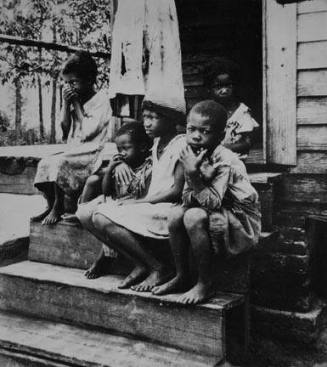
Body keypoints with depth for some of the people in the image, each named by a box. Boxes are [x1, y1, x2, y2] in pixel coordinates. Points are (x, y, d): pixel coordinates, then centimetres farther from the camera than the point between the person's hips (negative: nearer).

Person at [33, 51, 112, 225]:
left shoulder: (101, 99, -7)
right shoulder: (75, 101, 12)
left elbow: (87, 131, -17)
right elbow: (65, 131, 9)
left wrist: (76, 104, -8)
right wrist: (66, 104, -1)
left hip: (92, 153, -7)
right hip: (74, 151, 7)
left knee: (58, 163, -26)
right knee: (44, 163, -11)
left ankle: (58, 207, -9)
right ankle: (50, 206, -3)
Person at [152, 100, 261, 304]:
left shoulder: (225, 161, -23)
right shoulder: (192, 156, 0)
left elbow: (213, 203, -29)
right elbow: (186, 198, 0)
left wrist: (194, 175, -34)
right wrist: (195, 195, -22)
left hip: (242, 223, -8)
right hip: (215, 217, 8)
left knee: (194, 216, -28)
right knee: (177, 213, -8)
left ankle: (205, 284, -13)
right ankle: (182, 277, 6)